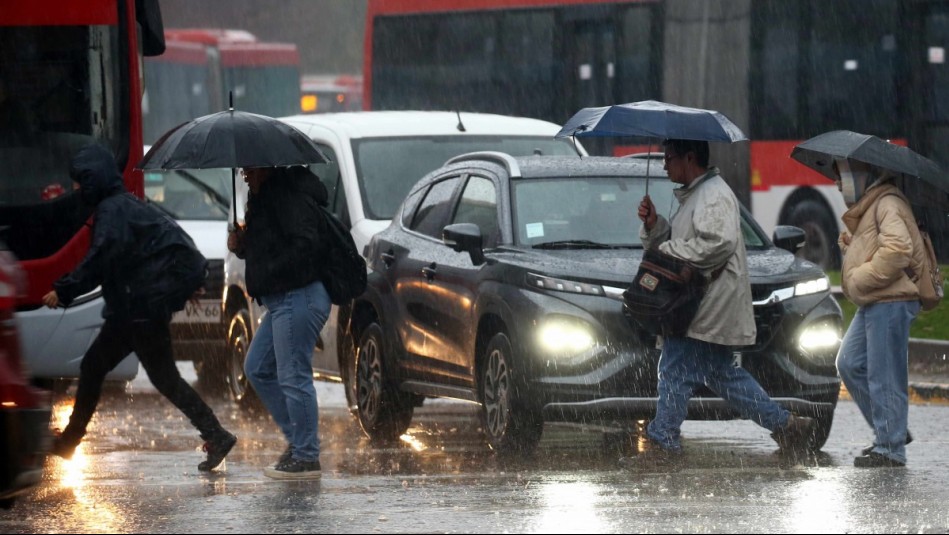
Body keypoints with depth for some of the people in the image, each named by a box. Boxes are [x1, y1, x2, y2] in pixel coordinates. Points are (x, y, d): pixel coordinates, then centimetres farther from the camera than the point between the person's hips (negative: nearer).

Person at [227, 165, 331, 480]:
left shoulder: (291, 194, -16)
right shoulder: (266, 196, 18)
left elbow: (305, 246, -26)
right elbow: (264, 248, 25)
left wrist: (267, 275, -19)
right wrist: (241, 245, 4)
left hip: (298, 297, -12)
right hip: (282, 300, 12)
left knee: (293, 377, -9)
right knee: (258, 369, 16)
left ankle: (306, 457, -4)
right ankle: (297, 439, 22)